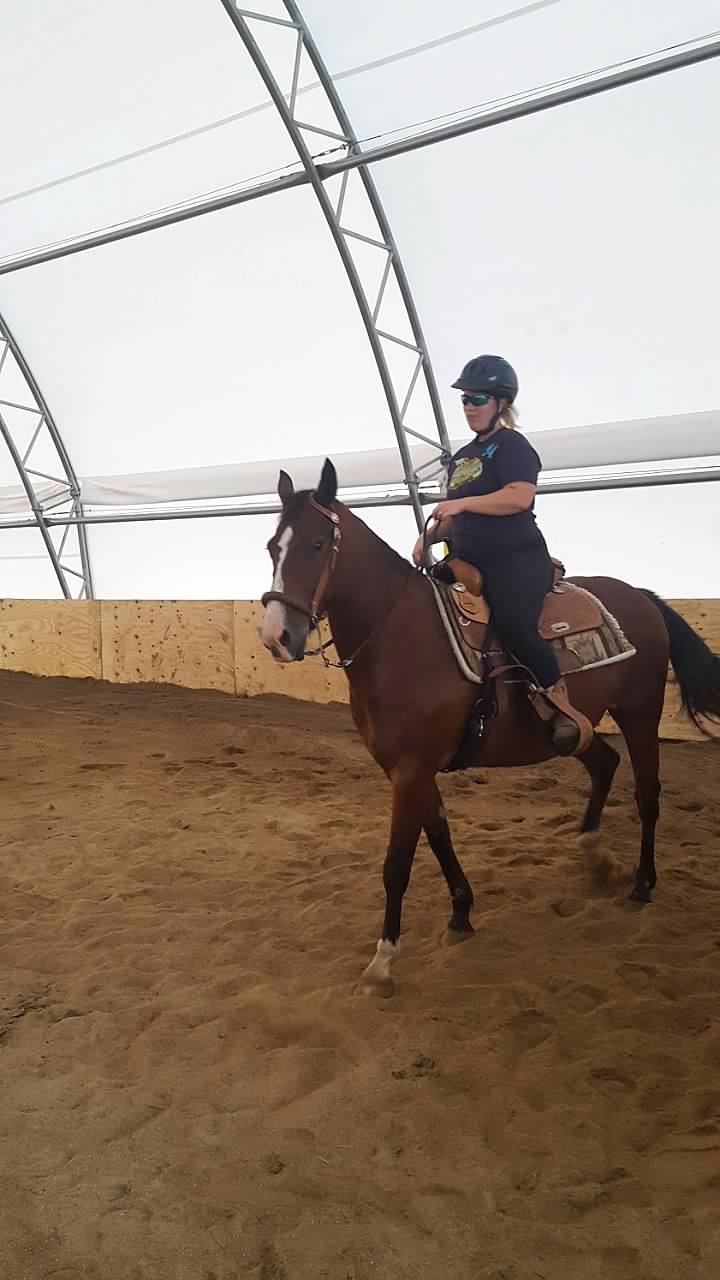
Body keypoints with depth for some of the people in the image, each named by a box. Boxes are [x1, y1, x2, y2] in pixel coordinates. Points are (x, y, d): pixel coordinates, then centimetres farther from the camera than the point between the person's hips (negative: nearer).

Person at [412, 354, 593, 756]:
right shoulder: (462, 457, 22)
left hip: (517, 560, -9)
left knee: (513, 624, -33)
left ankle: (559, 704, -19)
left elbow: (519, 497, -21)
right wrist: (430, 536, 6)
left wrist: (461, 503, -20)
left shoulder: (512, 445, -3)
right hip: (470, 563, 9)